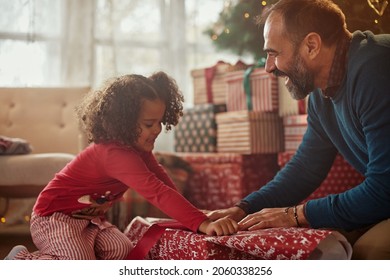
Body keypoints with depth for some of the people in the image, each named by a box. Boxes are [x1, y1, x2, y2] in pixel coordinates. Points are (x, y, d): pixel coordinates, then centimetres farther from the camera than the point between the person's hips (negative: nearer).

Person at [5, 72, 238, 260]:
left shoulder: (138, 147, -2)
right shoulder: (115, 154, -34)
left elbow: (162, 179, -2)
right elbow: (157, 192, -43)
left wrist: (193, 213, -13)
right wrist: (202, 224, -49)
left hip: (89, 218, 10)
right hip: (55, 217, -10)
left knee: (123, 253, -4)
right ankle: (22, 260, -1)